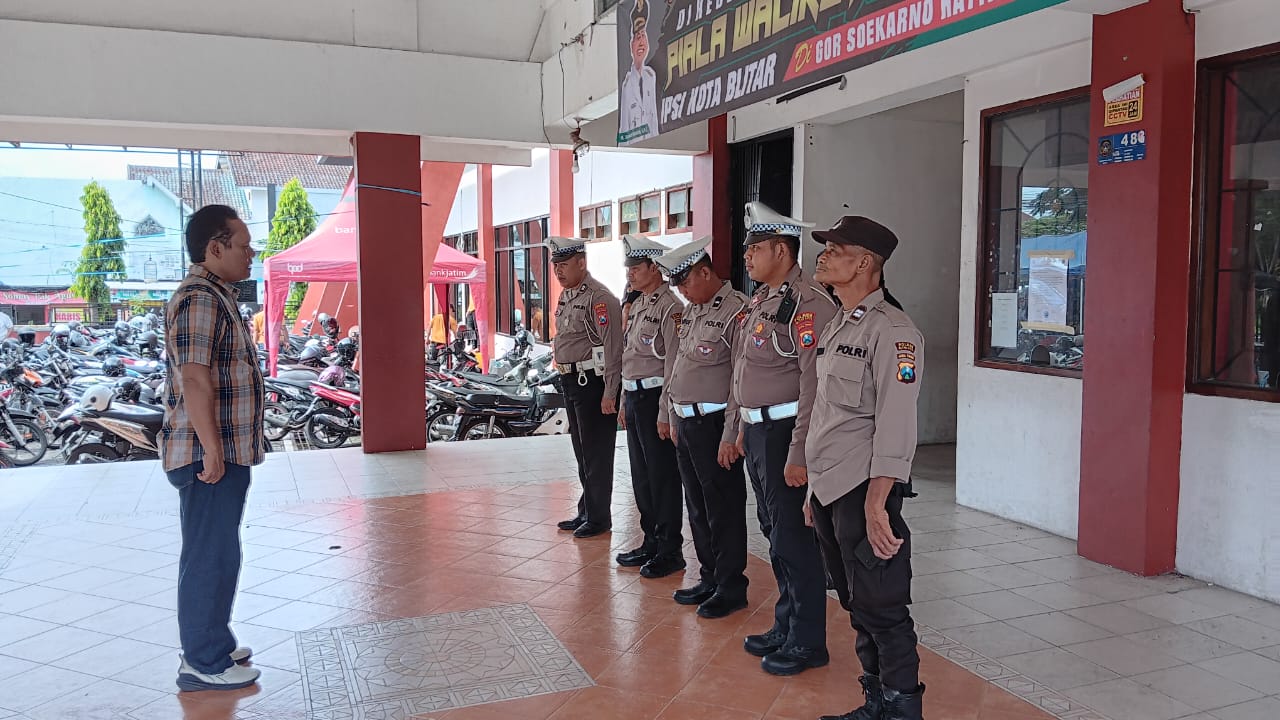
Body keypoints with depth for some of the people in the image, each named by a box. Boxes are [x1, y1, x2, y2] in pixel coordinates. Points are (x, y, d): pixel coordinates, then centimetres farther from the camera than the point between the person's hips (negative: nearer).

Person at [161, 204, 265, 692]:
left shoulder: (216, 296, 16)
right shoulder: (198, 300, -17)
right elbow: (194, 380, -24)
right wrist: (212, 450, -24)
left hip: (226, 453, 11)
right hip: (210, 456, -11)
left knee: (215, 554, 18)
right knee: (211, 556, -2)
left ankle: (210, 644, 31)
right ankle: (202, 665, 9)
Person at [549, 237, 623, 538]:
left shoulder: (599, 298, -17)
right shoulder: (566, 296, 13)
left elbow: (613, 348, -21)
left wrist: (609, 394, -23)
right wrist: (562, 372, 18)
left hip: (592, 383, -10)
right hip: (570, 381, 10)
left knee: (596, 454, 0)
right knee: (581, 453, 18)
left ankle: (599, 518, 11)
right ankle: (586, 512, 29)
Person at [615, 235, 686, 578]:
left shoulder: (670, 308, -14)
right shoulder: (637, 305, 15)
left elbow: (673, 365, -18)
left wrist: (665, 413, -19)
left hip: (654, 398, -9)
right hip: (635, 396, 10)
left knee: (663, 477, -1)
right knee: (641, 476, 16)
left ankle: (670, 551, 9)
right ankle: (651, 542, 27)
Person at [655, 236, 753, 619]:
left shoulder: (737, 310, -15)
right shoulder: (691, 311, 13)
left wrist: (730, 436, -18)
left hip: (714, 425, -9)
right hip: (687, 424, 9)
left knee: (723, 511, 2)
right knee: (697, 508, 17)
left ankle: (731, 587, 15)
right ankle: (709, 579, 30)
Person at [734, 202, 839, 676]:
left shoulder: (808, 304, -17)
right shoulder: (761, 300, 13)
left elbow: (814, 384, -23)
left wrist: (798, 454, -23)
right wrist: (744, 429, 20)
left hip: (785, 433, -10)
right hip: (758, 431, 10)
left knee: (793, 539, 0)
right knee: (775, 533, 18)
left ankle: (807, 643, 15)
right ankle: (786, 628, 33)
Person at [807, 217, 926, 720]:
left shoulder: (891, 331, -14)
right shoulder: (836, 328, 15)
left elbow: (895, 424, -20)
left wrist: (876, 504, -24)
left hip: (864, 493, -9)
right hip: (829, 489, 9)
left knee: (881, 611, 1)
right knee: (856, 606, 18)